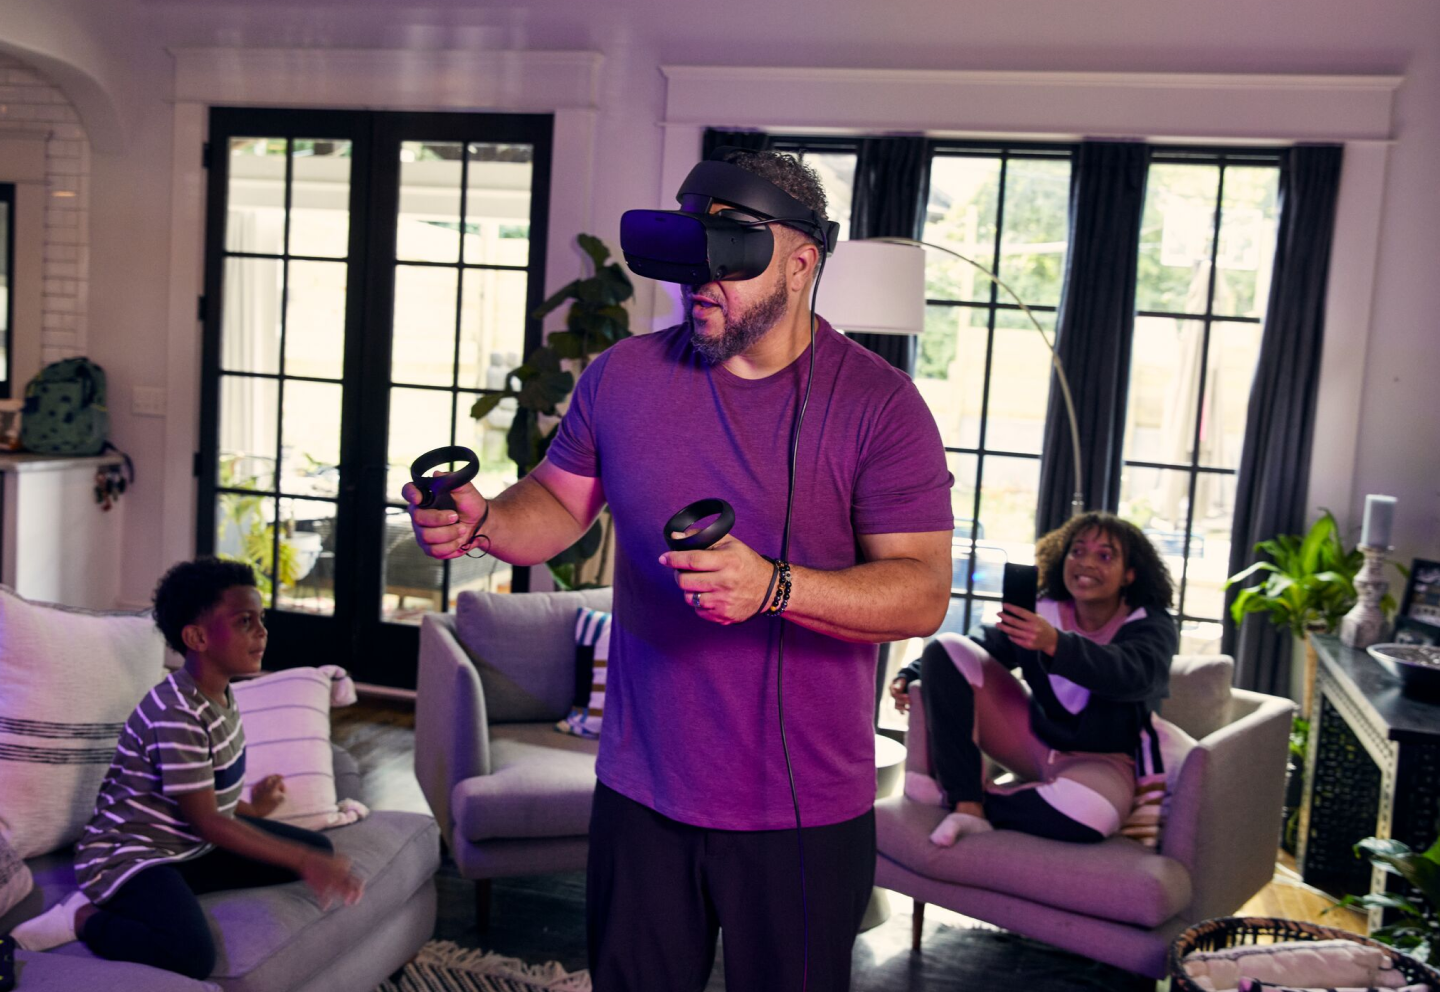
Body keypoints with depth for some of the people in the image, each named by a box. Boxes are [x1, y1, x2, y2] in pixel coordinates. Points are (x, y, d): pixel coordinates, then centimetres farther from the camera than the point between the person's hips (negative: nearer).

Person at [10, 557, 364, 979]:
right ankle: (83, 917, -8)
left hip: (193, 847, 11)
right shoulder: (175, 715, -24)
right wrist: (301, 860, -23)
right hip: (130, 855, -11)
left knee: (319, 848, 0)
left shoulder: (219, 695, 5)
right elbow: (205, 822, -21)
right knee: (192, 956, -36)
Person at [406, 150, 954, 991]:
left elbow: (923, 592, -17)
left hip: (804, 813, -3)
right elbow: (560, 503, 12)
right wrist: (483, 522, -11)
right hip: (642, 793, 3)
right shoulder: (623, 376, 2)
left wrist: (773, 587, -32)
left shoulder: (880, 404, -11)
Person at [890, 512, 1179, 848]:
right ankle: (968, 805, -22)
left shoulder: (1151, 627, -12)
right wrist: (911, 674, -19)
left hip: (1098, 761, -4)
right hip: (1031, 740, 4)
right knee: (948, 649, -13)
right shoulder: (1043, 611, -1)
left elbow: (1134, 676, -34)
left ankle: (951, 798, -15)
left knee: (1088, 813, -43)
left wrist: (1055, 643, -51)